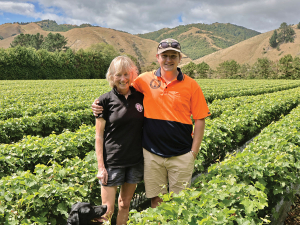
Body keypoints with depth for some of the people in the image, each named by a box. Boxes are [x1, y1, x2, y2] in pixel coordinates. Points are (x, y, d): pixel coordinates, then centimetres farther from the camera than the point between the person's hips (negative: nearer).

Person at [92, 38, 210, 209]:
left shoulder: (191, 85, -2)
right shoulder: (145, 80, 1)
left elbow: (200, 120, 0)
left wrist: (194, 153, -4)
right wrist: (99, 104, -1)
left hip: (181, 156, -1)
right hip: (152, 154, 1)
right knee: (156, 199, 13)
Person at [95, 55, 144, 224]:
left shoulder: (140, 96, 2)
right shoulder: (106, 100, -6)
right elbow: (99, 136, -4)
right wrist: (101, 167, -8)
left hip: (135, 160, 3)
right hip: (112, 161, -3)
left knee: (125, 204, 17)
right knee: (107, 210, 1)